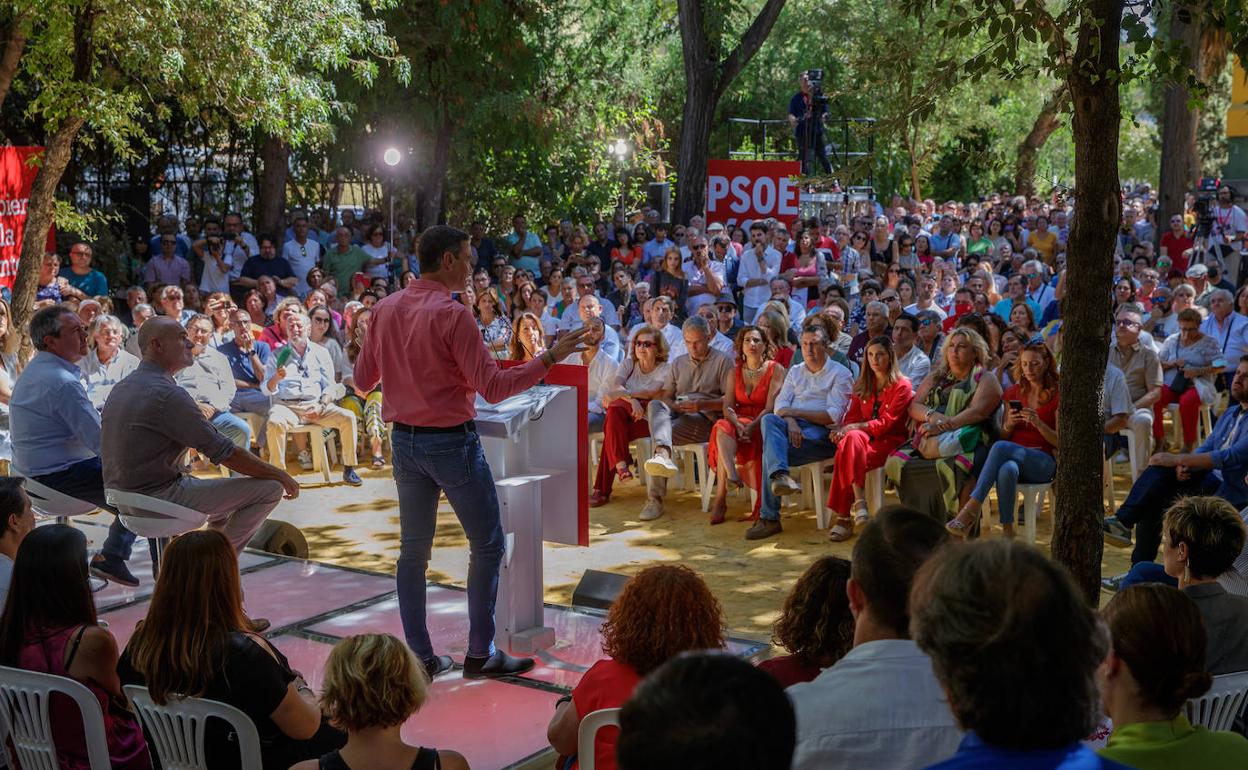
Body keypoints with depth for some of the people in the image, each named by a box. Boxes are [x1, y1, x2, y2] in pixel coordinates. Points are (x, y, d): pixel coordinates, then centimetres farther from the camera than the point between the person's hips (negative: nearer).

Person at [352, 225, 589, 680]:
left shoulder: (384, 310, 3)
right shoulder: (452, 315, -17)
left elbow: (362, 380, 11)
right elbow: (493, 388, -19)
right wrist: (550, 358, -15)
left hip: (404, 441, 7)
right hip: (451, 442, -7)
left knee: (413, 550, 11)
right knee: (488, 545, 5)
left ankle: (419, 657, 15)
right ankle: (481, 654, 8)